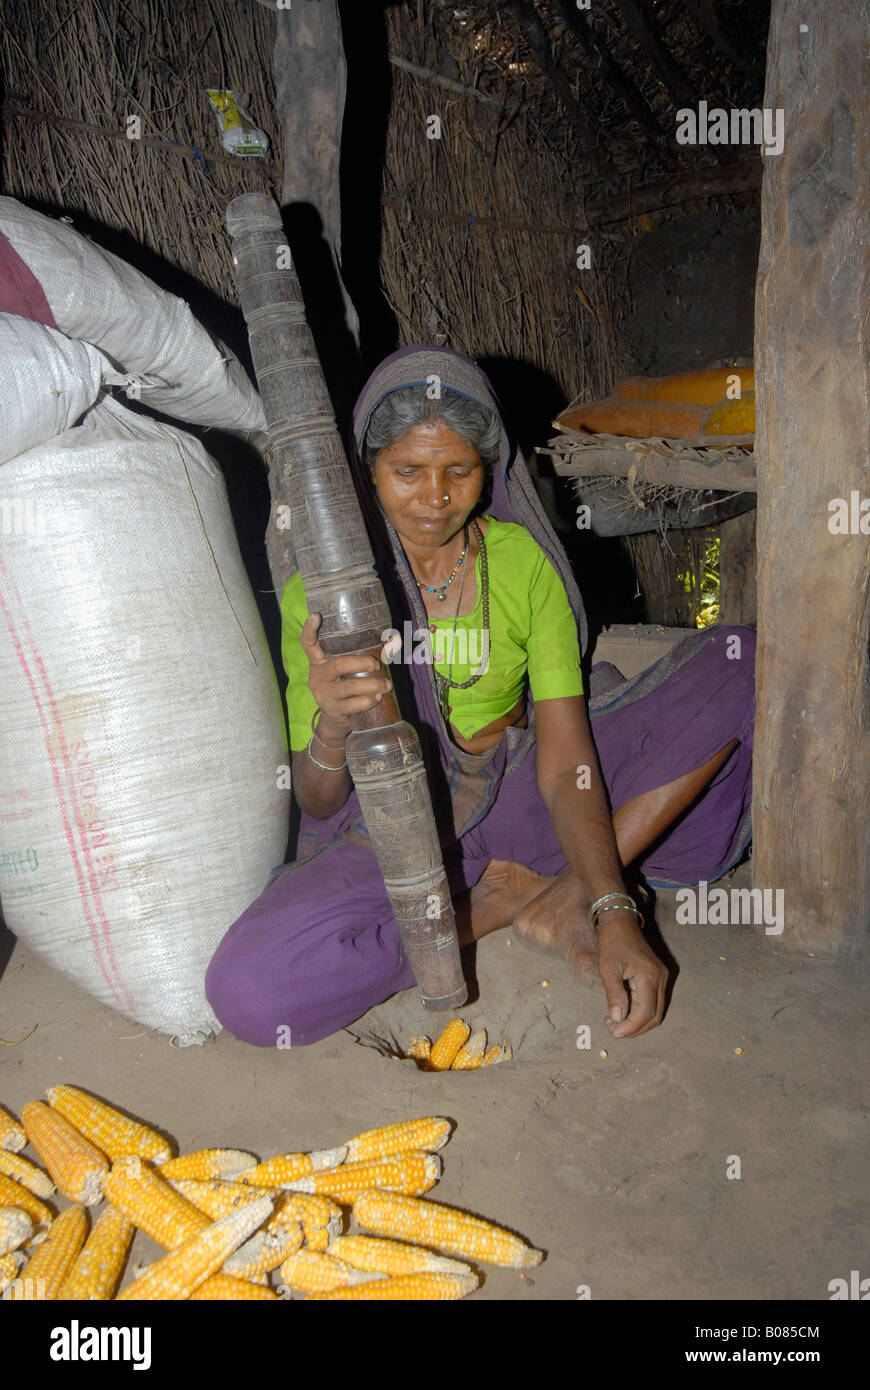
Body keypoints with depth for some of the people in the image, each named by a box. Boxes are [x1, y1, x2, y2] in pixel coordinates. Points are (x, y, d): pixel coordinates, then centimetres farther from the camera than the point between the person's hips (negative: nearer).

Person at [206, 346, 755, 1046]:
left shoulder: (524, 561, -7)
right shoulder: (321, 590, -11)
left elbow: (565, 758, -13)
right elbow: (318, 806, -11)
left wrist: (614, 913, -27)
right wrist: (329, 732, -35)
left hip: (517, 794, 2)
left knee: (740, 662, -12)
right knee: (250, 989, -32)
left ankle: (567, 893, -15)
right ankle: (512, 893, -12)